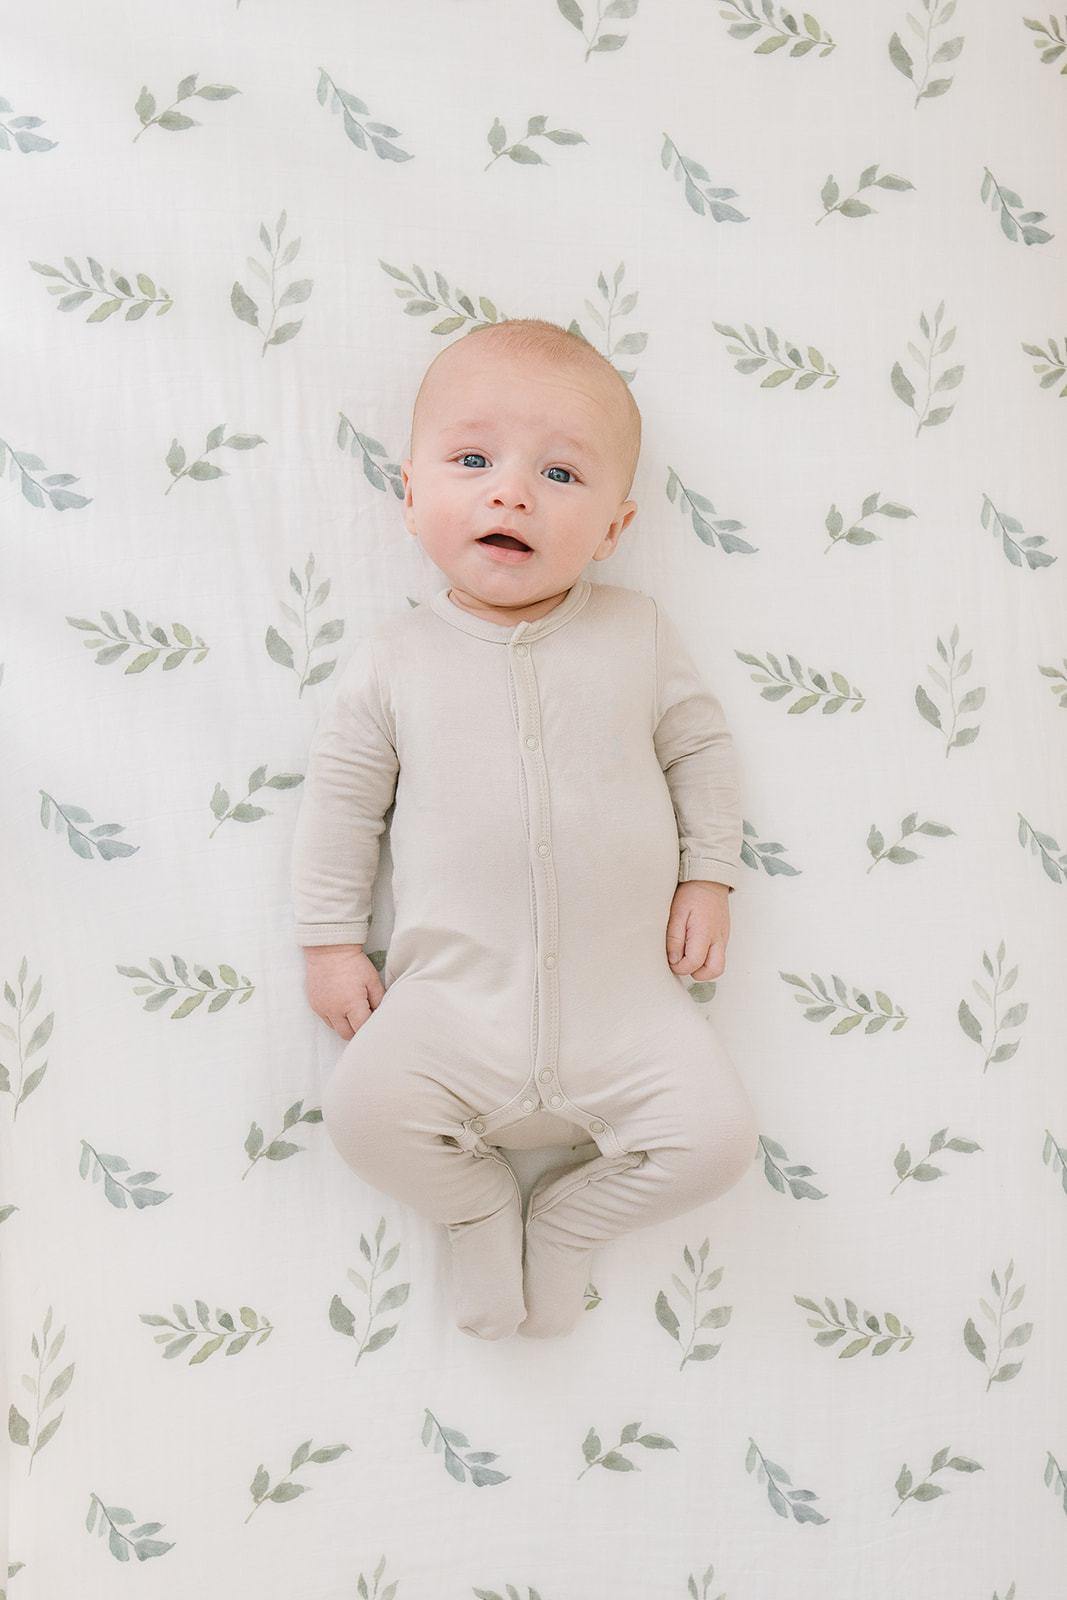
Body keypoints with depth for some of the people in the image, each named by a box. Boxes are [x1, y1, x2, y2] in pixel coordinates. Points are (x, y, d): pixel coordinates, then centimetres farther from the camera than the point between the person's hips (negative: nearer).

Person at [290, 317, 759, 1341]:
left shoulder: (636, 634, 3)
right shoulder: (394, 659, 0)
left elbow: (700, 747, 11)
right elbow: (342, 797, 6)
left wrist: (708, 876, 3)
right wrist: (330, 939, 4)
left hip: (624, 996, 1)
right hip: (456, 999, 0)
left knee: (717, 1133, -13)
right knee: (366, 1110, -21)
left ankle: (568, 1220, 18)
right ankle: (480, 1206, 13)